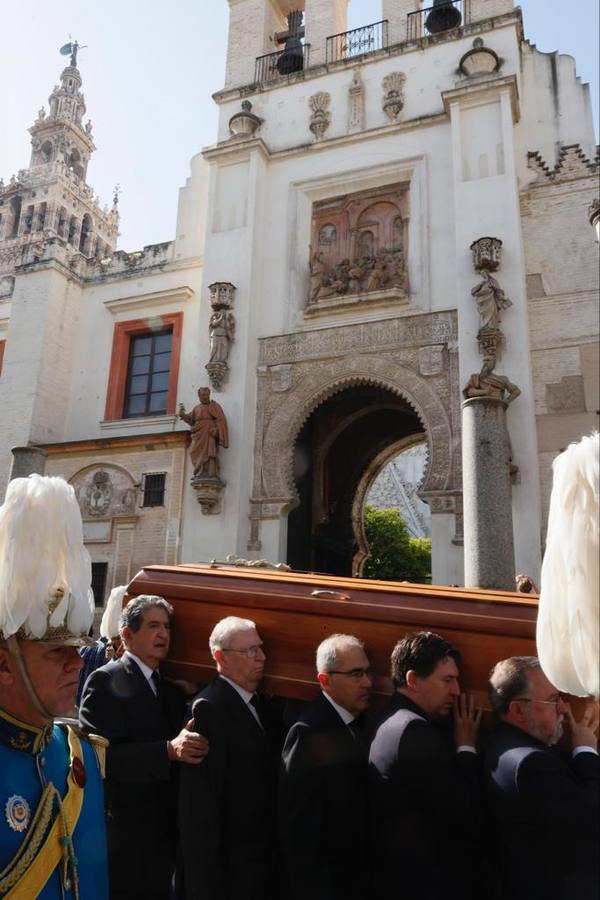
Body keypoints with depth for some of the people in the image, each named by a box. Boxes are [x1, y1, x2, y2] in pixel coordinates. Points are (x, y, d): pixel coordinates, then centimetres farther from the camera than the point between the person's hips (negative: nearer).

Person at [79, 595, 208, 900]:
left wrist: (187, 747, -4)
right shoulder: (105, 680, -12)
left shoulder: (170, 689, 12)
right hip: (124, 834, -6)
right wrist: (169, 750, -30)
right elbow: (100, 754, -23)